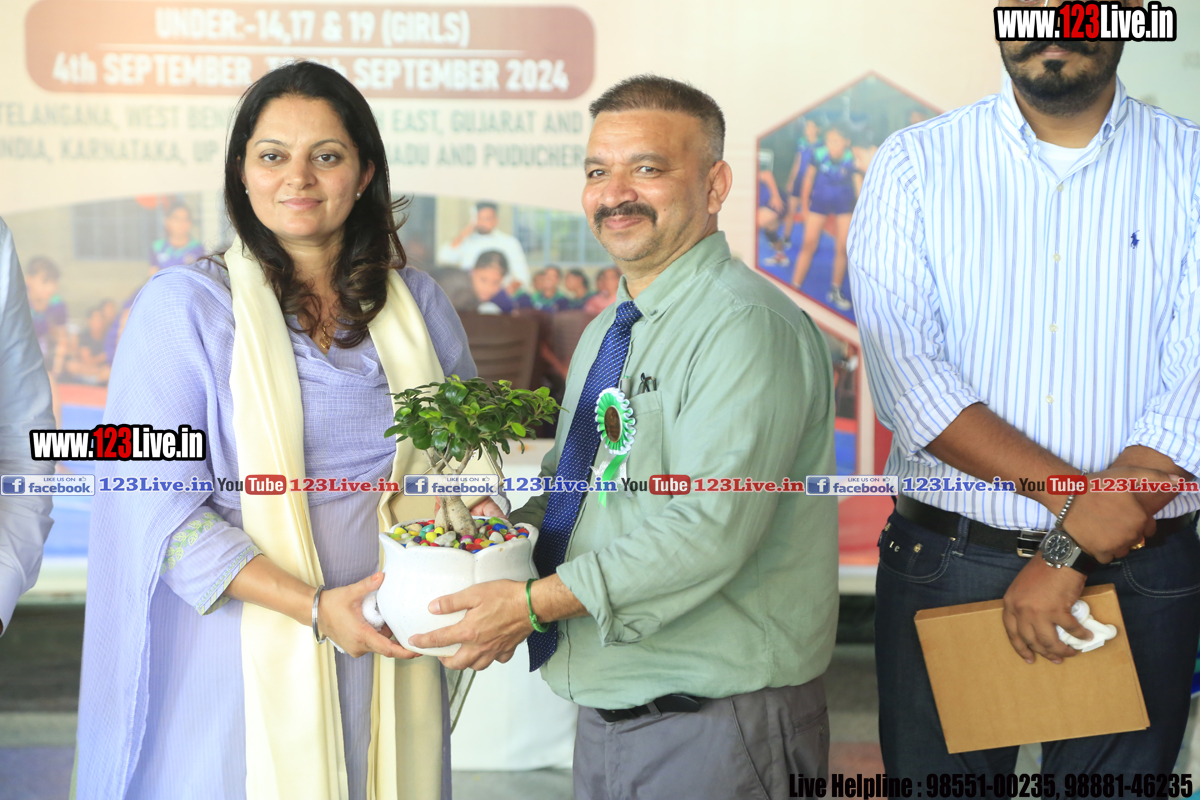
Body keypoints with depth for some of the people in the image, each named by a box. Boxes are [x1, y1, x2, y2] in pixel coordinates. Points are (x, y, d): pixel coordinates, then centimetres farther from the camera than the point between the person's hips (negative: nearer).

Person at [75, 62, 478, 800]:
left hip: (388, 656, 4)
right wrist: (315, 607, -20)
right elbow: (161, 514, -11)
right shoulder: (184, 304, -6)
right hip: (245, 669, -3)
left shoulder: (417, 303, 6)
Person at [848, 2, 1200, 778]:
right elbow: (903, 366, -11)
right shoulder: (916, 163, 2)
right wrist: (1071, 497, -18)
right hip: (943, 565, 0)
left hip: (1137, 577, 1)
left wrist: (1070, 557, -15)